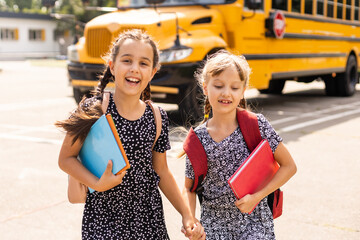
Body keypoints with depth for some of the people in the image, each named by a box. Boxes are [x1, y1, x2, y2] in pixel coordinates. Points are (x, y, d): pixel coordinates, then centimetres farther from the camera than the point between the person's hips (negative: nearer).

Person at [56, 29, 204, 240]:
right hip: (103, 217, -2)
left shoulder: (158, 118, -2)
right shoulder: (93, 111, -11)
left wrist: (186, 215, 4)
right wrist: (97, 184, -18)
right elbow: (66, 159, -4)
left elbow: (161, 171, 7)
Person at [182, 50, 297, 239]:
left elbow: (289, 166, -3)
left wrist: (257, 197, -12)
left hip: (255, 223, -1)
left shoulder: (257, 125, -9)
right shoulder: (197, 138, -6)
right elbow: (189, 188, 4)